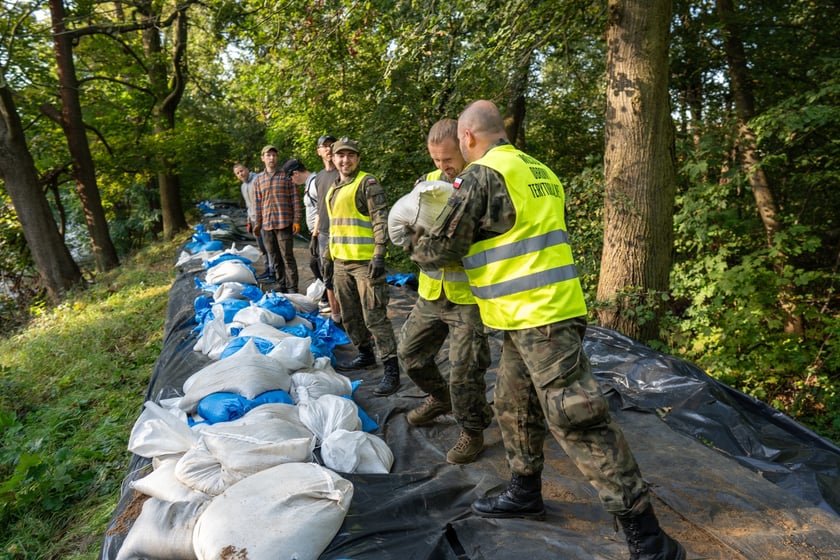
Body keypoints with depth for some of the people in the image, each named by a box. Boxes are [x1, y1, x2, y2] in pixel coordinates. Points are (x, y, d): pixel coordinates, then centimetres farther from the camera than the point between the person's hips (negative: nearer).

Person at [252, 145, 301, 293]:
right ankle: (282, 286, 19)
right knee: (275, 258, 10)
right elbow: (258, 203, 14)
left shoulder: (286, 176, 1)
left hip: (284, 223, -4)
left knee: (287, 257, -4)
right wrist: (258, 223, 12)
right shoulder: (258, 179, 11)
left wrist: (296, 220, -7)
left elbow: (295, 199, -1)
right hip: (267, 224, 4)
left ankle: (292, 288, 1)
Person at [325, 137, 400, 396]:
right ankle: (365, 354, 33)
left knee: (374, 316, -9)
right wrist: (330, 253, 25)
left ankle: (391, 369, -3)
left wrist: (379, 255, -22)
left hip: (365, 261, -8)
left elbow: (381, 219, -14)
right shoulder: (333, 189, 18)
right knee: (349, 315, 16)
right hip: (341, 261, 8)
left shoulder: (367, 183, -6)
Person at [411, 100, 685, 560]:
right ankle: (525, 493, 38)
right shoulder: (537, 171, 15)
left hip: (540, 317, -10)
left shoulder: (481, 175, -12)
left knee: (577, 420, -7)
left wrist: (417, 245, 14)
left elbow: (440, 249, -8)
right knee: (514, 404, 21)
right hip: (531, 314, 10)